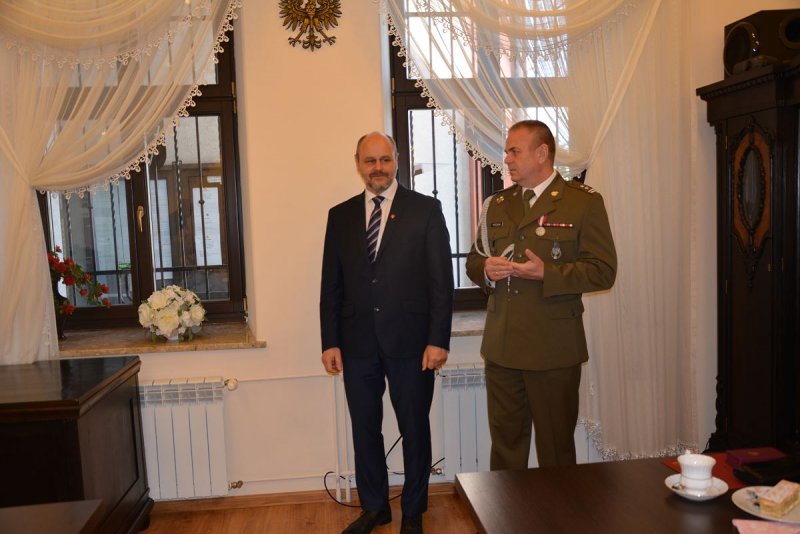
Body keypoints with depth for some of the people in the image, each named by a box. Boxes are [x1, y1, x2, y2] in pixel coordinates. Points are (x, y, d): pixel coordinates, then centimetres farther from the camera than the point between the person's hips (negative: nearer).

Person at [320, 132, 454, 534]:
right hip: (357, 342, 3)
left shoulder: (426, 209, -1)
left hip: (410, 340, -2)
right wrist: (330, 342, 3)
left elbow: (441, 280, -5)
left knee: (415, 429, 10)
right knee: (364, 429, 13)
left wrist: (438, 340, -10)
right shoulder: (340, 215, 8)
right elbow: (331, 285, 8)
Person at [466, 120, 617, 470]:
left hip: (553, 349, -5)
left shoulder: (584, 202, -3)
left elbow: (603, 271, -9)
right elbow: (473, 261, 17)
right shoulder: (497, 204, 13)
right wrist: (486, 269, -6)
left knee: (555, 448, 9)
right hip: (501, 346, 5)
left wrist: (546, 273, -21)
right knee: (504, 443, 15)